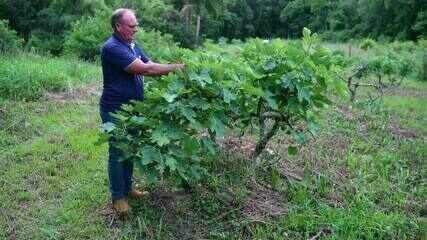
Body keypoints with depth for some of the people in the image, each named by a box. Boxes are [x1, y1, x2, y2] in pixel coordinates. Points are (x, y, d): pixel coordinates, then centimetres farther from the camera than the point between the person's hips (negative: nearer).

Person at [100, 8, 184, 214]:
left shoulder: (133, 45, 9)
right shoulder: (112, 48, -21)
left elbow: (151, 65, 5)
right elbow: (144, 69, -27)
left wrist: (172, 71, -12)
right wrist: (174, 68, -21)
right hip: (115, 111, -8)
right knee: (117, 153, 3)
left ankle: (127, 188, 34)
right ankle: (118, 197, 18)